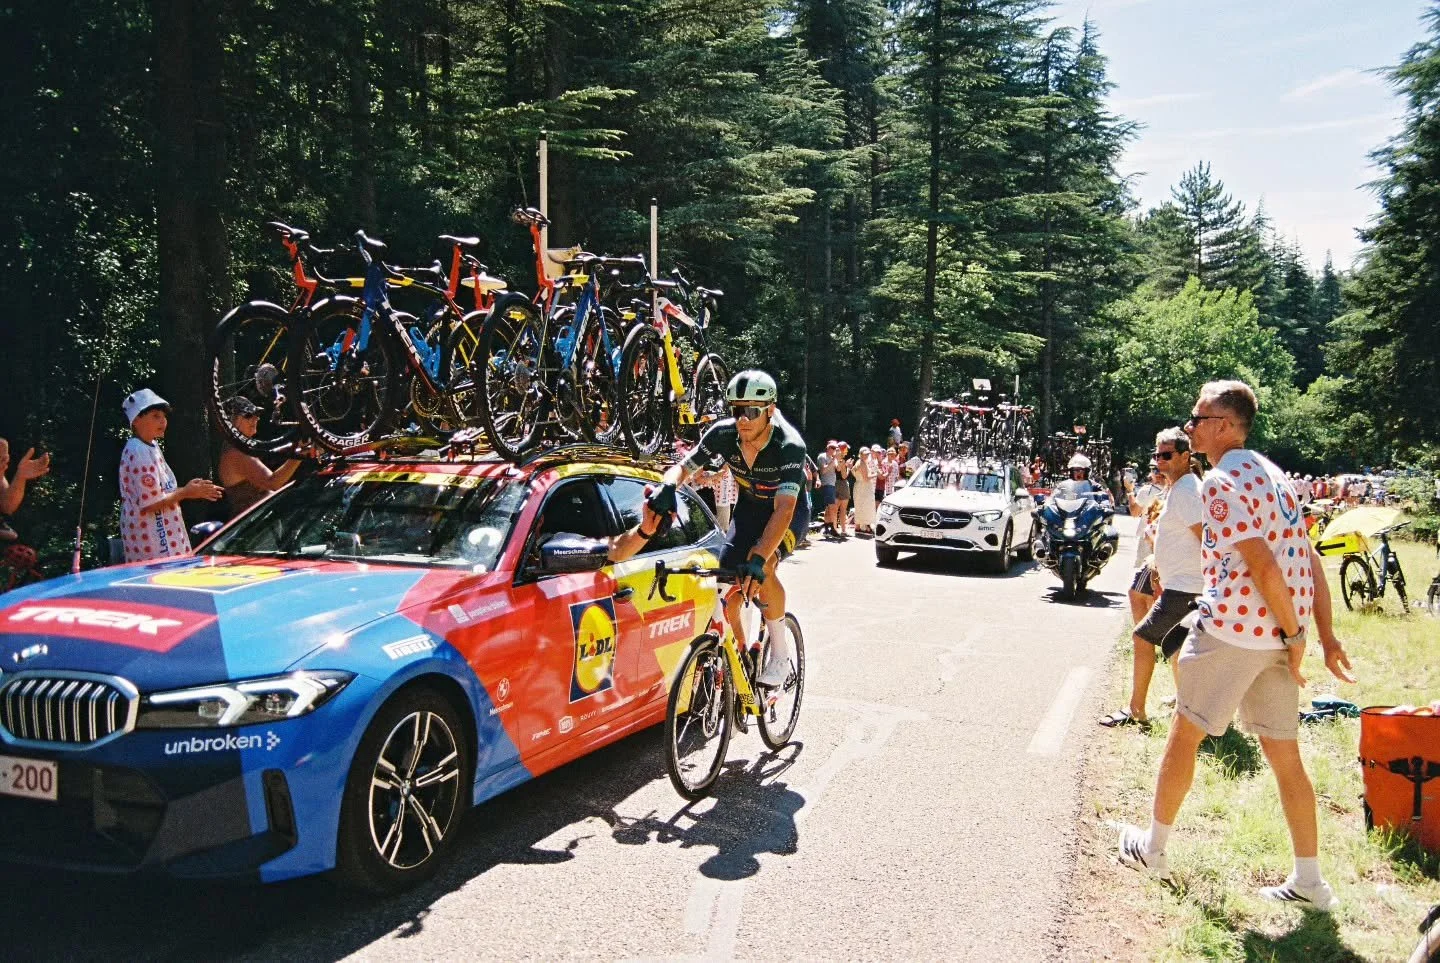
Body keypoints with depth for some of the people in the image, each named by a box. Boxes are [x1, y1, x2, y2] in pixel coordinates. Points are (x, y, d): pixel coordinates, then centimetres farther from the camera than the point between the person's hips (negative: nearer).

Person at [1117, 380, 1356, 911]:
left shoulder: (1221, 480, -14)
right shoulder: (1271, 474, 13)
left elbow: (1263, 566, -22)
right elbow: (1310, 560, 12)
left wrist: (1293, 633, -13)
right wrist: (1325, 635, 11)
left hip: (1230, 628, -8)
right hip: (1278, 632, 8)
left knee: (1184, 735, 9)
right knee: (1285, 755, 12)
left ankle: (1153, 847, 22)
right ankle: (1309, 882, 18)